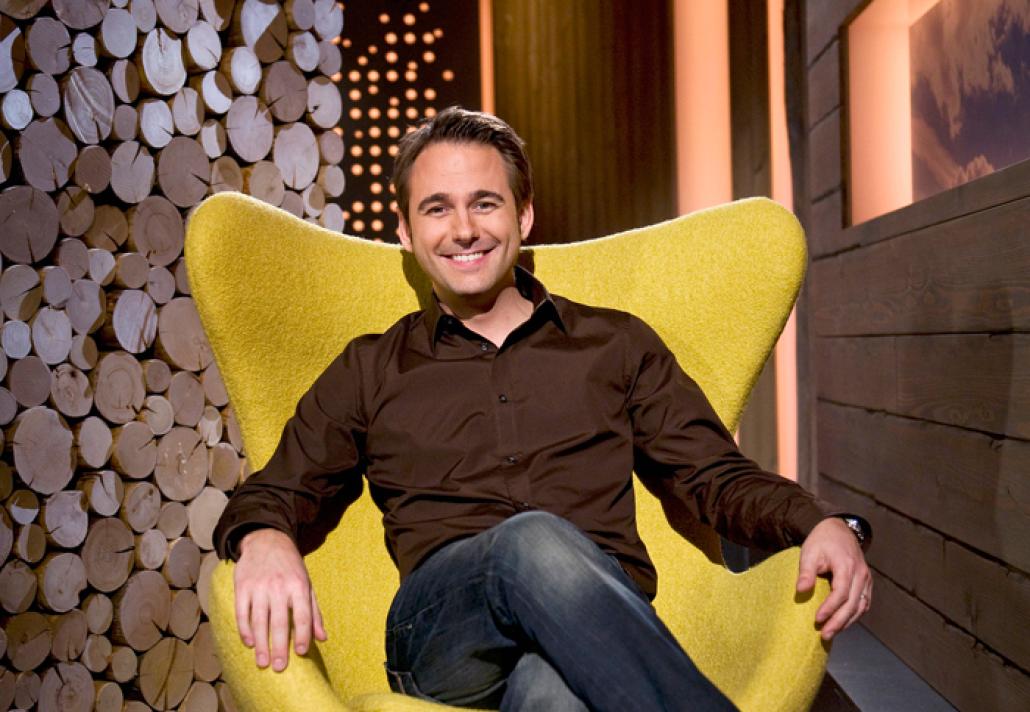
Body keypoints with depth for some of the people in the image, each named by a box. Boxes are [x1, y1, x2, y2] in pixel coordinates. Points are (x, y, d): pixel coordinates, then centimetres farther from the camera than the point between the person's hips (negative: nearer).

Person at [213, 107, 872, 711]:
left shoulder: (618, 344, 22)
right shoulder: (370, 371, 22)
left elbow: (716, 477, 17)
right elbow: (275, 495, 19)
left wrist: (822, 522, -5)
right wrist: (265, 541, -8)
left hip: (606, 627, -1)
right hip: (443, 632, 2)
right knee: (534, 541, -35)